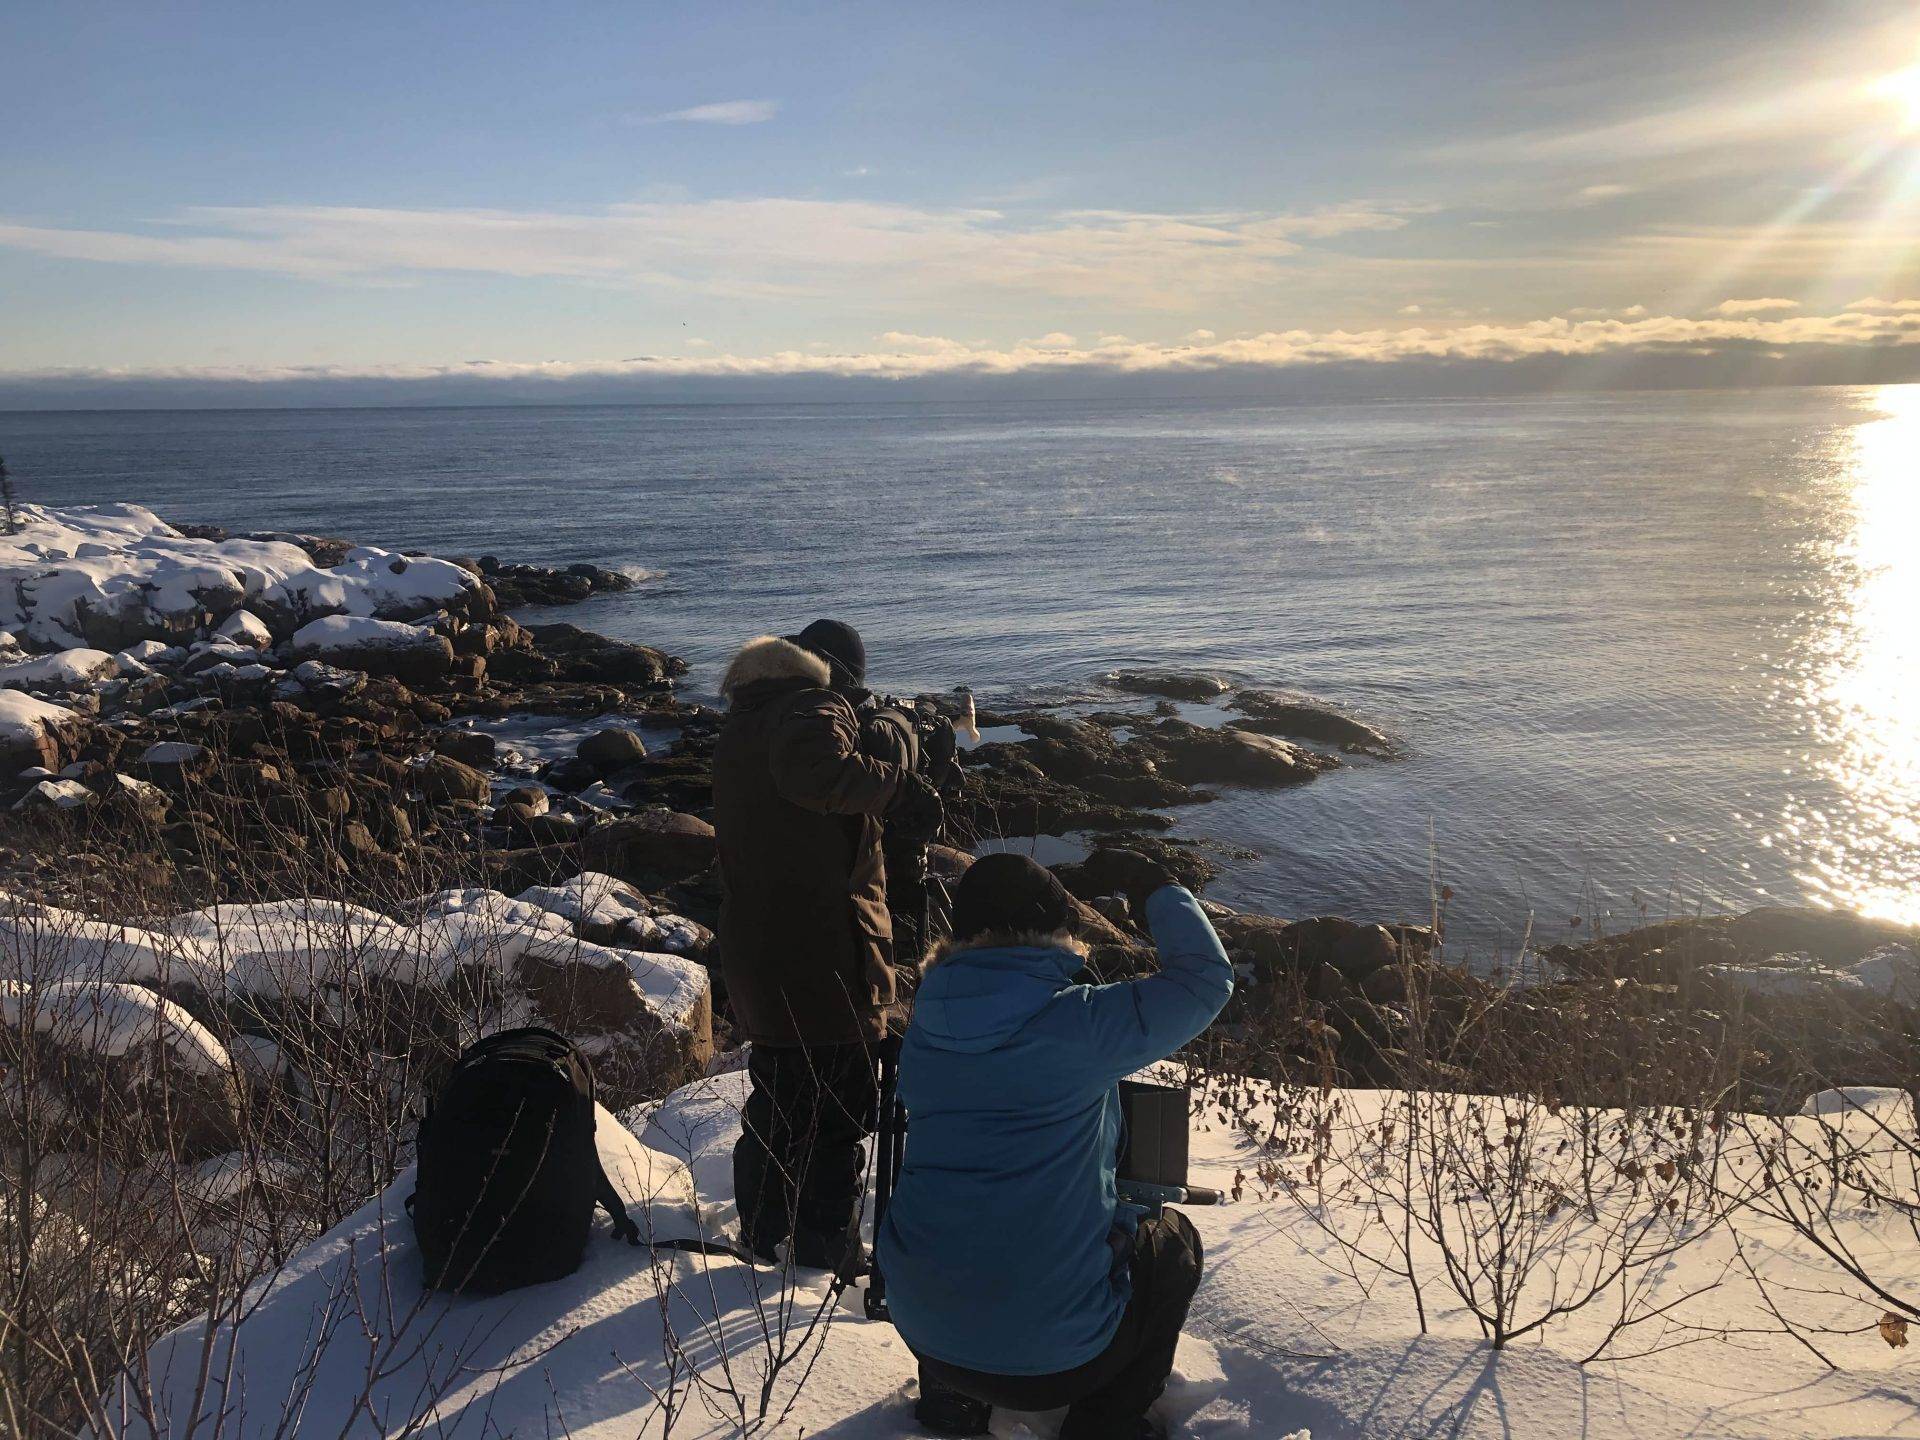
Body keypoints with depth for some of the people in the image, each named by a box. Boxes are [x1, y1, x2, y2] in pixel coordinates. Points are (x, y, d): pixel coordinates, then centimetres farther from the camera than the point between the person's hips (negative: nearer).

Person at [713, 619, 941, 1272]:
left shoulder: (741, 723, 16)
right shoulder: (815, 708, -12)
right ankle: (825, 1265, 7)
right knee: (838, 1116, 2)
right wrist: (898, 783, -23)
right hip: (824, 954, -8)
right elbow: (816, 772, -35)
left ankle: (762, 1242, 33)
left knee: (774, 1103, 22)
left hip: (752, 948, 9)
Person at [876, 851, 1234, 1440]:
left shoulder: (922, 1031, 0)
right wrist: (1156, 887, 9)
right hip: (1053, 1358, -5)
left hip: (921, 1333, 5)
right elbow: (1205, 976, -6)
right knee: (1173, 1241, 23)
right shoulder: (1078, 1024, -17)